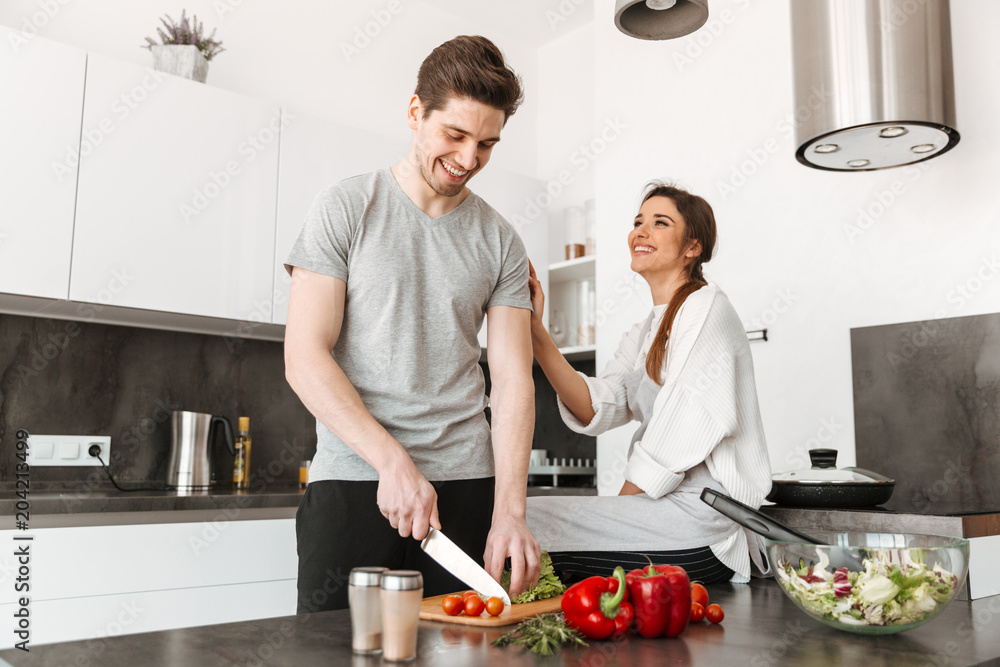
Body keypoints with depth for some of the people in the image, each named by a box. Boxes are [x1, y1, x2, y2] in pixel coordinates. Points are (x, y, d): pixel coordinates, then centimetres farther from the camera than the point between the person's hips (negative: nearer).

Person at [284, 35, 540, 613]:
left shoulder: (501, 242, 8)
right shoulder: (347, 208, 1)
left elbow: (513, 378, 2)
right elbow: (305, 359, -6)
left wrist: (510, 509, -10)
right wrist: (393, 461, -16)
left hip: (466, 485, 2)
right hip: (352, 479, -2)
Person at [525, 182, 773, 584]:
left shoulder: (706, 307, -7)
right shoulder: (643, 335, 19)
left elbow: (683, 436, -14)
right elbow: (595, 410, 1)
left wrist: (620, 506, -9)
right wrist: (534, 331, -7)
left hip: (703, 517, -8)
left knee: (525, 520, -17)